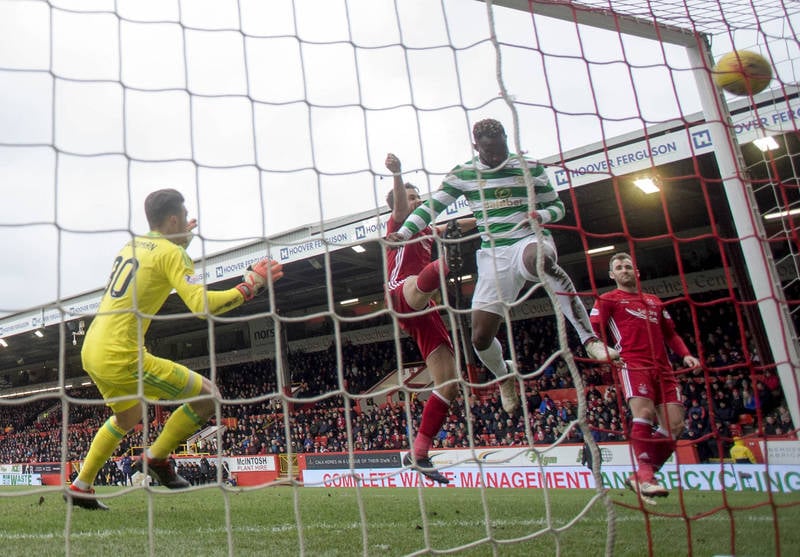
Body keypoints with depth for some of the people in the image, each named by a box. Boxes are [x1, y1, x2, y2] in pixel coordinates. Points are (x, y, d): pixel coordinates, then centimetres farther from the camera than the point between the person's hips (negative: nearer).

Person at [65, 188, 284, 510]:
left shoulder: (131, 245, 14)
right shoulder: (171, 252, -11)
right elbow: (202, 304, -23)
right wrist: (251, 284, -15)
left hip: (91, 351, 10)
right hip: (121, 357, -10)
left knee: (127, 416, 32)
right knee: (208, 395, -3)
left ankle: (80, 488, 36)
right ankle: (156, 458, 9)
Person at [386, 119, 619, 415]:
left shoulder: (530, 167, 5)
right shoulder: (463, 173, 6)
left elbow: (557, 206, 12)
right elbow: (431, 205, 5)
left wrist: (541, 215, -11)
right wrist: (404, 232, -9)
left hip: (530, 240, -2)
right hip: (493, 254, 2)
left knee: (539, 259, -43)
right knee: (480, 337, -4)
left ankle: (590, 339, -37)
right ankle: (505, 375, 31)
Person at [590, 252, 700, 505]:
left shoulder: (655, 301, 29)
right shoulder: (607, 300, 13)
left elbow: (670, 334, 29)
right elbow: (594, 332, 2)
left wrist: (685, 354, 12)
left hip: (663, 367, 6)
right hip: (632, 363, -5)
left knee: (674, 423, -6)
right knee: (644, 412, -26)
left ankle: (641, 477, 5)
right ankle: (645, 475, -19)